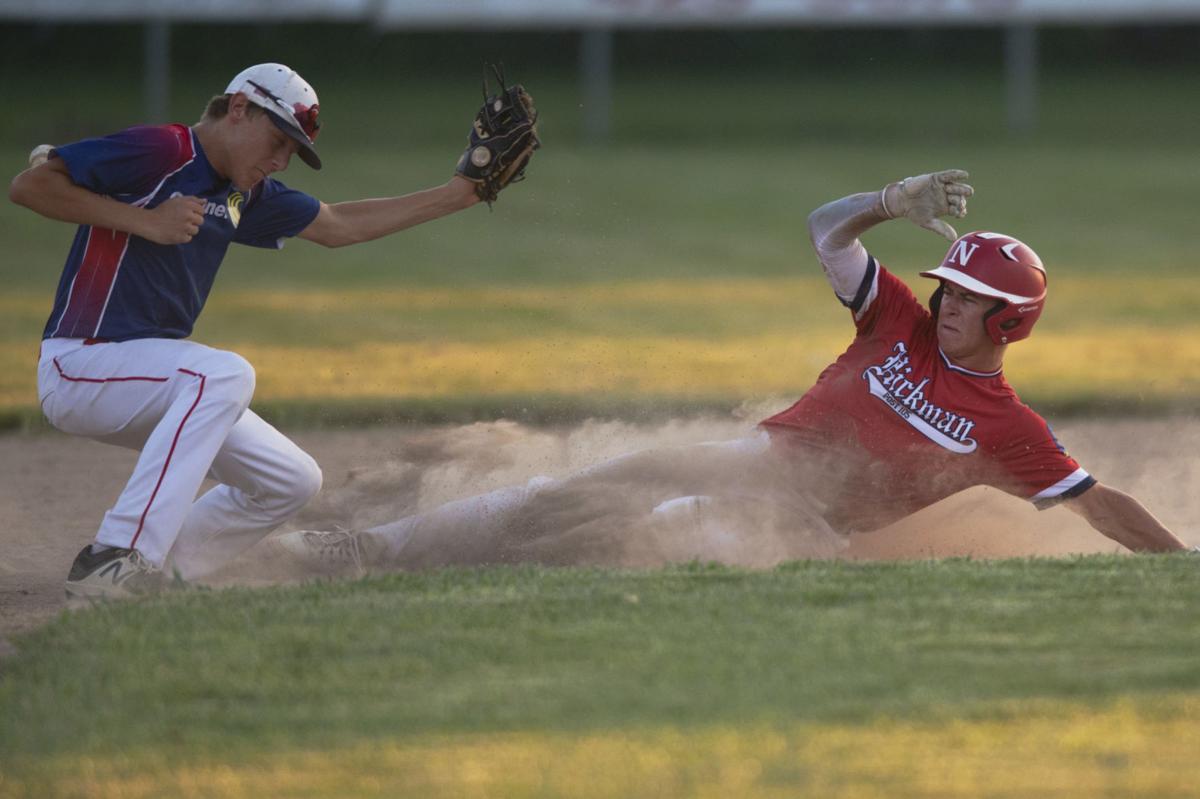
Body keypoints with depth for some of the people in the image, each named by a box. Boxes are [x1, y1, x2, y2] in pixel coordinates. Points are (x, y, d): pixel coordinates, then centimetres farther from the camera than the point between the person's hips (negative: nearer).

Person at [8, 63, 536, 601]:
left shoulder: (244, 194, 14)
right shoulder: (158, 153, -13)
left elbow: (338, 226, 22)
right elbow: (27, 185, -20)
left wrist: (461, 191, 18)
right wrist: (142, 221, -23)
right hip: (78, 365, -10)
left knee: (293, 480, 9)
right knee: (226, 373, -33)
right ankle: (117, 556, -35)